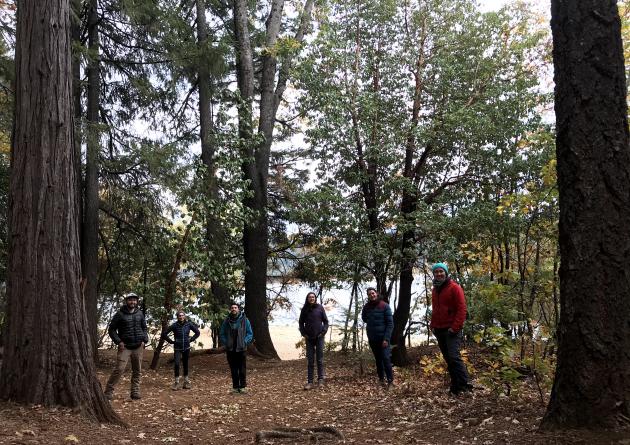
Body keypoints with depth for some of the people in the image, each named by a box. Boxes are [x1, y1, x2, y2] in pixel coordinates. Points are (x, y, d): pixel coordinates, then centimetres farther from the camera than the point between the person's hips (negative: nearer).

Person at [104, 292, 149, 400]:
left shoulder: (140, 313, 10)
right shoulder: (120, 314, -2)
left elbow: (144, 328, 19)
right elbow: (111, 329, 1)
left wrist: (144, 340, 4)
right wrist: (118, 341, -8)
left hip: (138, 347, 4)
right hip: (125, 347, -4)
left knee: (137, 371, 7)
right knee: (119, 369, -13)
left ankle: (135, 392, 15)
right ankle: (109, 391, -3)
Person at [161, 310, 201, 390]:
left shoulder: (189, 324, -3)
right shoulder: (174, 325, -8)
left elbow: (197, 332, 11)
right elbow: (164, 334, -2)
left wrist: (191, 340, 3)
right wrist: (171, 341, -4)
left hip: (186, 348, 2)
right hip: (177, 348, -2)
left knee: (185, 364, 8)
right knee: (177, 364, -14)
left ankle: (186, 382, 18)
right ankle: (176, 383, -4)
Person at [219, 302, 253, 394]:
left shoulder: (244, 320, -1)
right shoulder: (226, 320, 3)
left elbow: (250, 334, 4)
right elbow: (221, 334, 11)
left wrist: (244, 342, -9)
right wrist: (226, 342, -3)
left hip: (241, 349, -2)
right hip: (230, 349, 2)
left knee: (242, 369, 0)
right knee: (233, 369, 7)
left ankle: (243, 386, 8)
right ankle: (235, 387, 15)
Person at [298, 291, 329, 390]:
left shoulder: (320, 308, 0)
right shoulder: (304, 309, 4)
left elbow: (326, 321, 3)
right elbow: (301, 323, 11)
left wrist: (323, 332, -6)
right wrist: (304, 334, 1)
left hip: (319, 337, -1)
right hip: (309, 338, 1)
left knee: (320, 359, 1)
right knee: (310, 360, 2)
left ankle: (320, 380, 9)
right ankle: (309, 382, 5)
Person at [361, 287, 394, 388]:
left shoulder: (384, 306, -8)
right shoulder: (366, 307, 3)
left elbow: (390, 323, -10)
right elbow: (364, 319, 23)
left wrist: (386, 338, -16)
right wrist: (371, 323, 7)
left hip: (383, 338, -4)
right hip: (372, 338, 4)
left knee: (386, 358, -11)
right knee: (378, 360, 10)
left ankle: (390, 380, -2)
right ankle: (381, 379, 19)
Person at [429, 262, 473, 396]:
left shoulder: (454, 288, -7)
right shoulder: (435, 290, 15)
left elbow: (462, 308, -12)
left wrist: (455, 327, -18)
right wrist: (433, 325, 13)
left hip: (451, 330, -7)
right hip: (439, 330, 7)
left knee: (454, 357, -17)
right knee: (448, 359, 8)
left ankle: (464, 385, -13)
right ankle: (455, 386, 14)